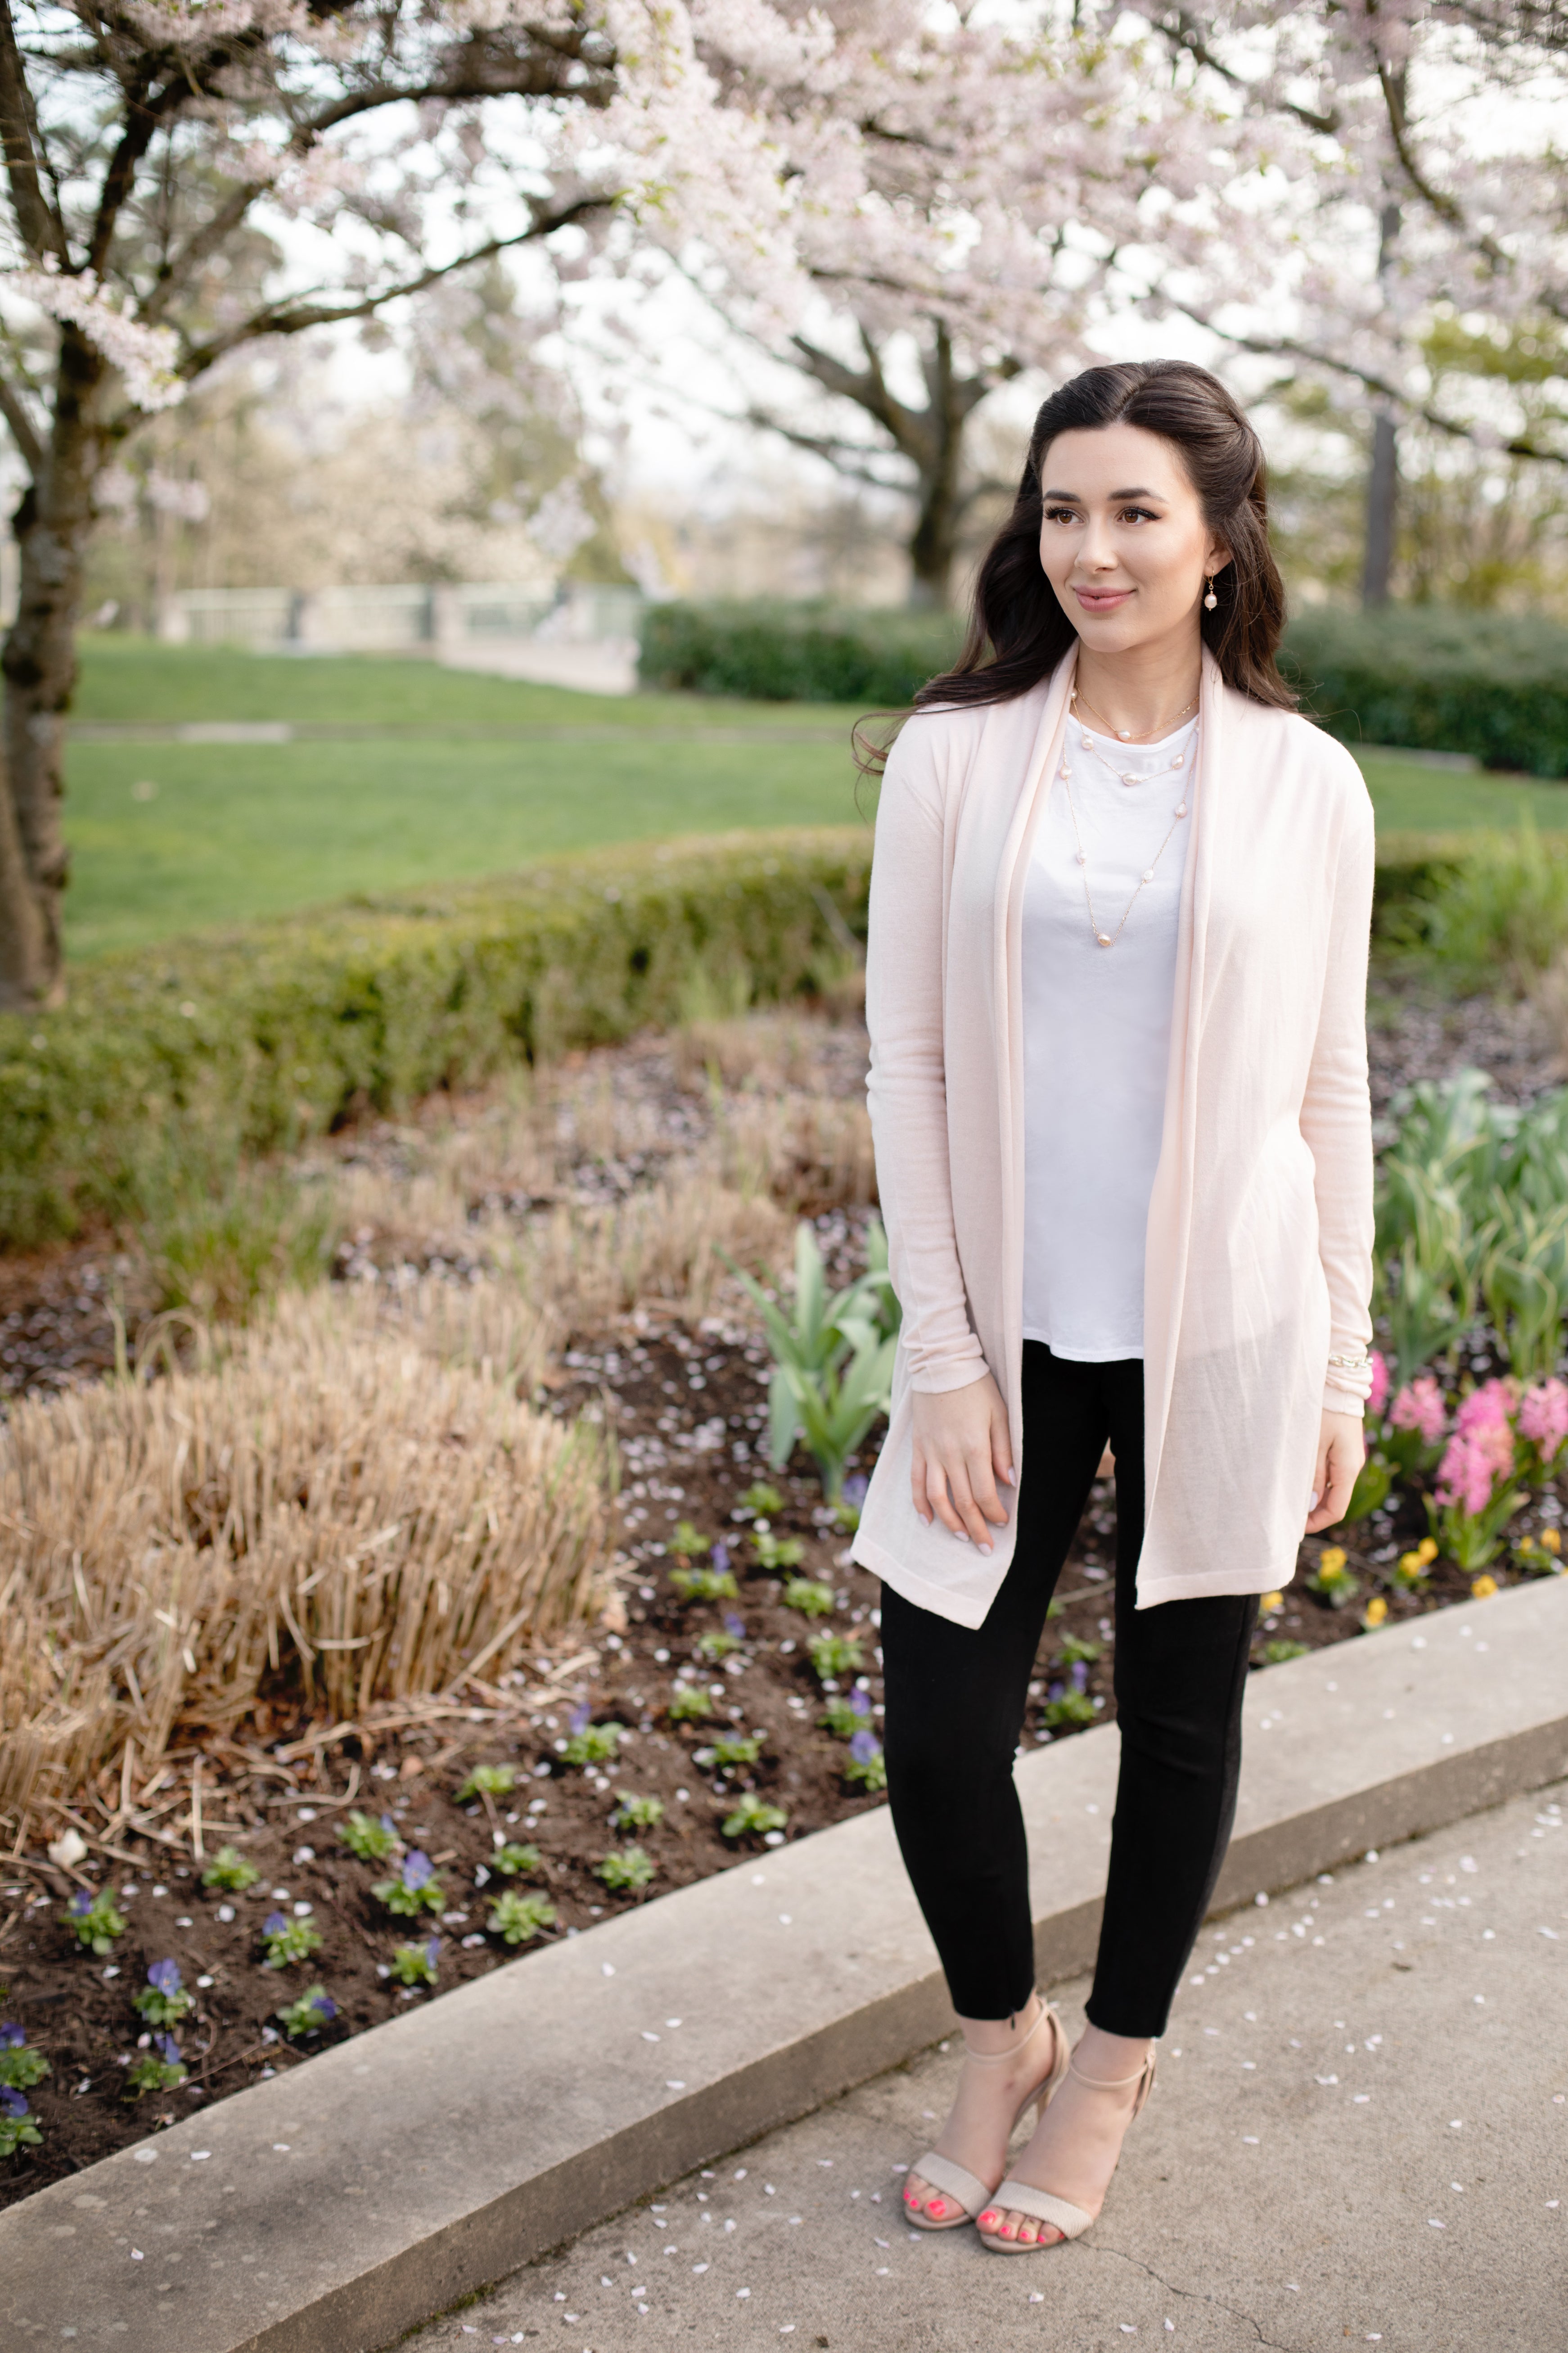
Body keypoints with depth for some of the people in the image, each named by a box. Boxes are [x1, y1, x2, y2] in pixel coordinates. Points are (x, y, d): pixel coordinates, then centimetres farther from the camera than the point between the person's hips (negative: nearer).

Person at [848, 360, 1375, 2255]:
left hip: (1219, 1333, 0)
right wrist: (941, 1356, -6)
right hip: (1010, 1331, 0)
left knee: (1180, 1711, 13)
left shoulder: (1303, 783, -2)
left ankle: (1112, 2068, 37)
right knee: (939, 1730, 3)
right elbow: (906, 1063, -3)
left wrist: (1341, 1367, 4)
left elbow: (1328, 1089, 3)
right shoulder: (955, 757, -3)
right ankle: (999, 2039, 33)